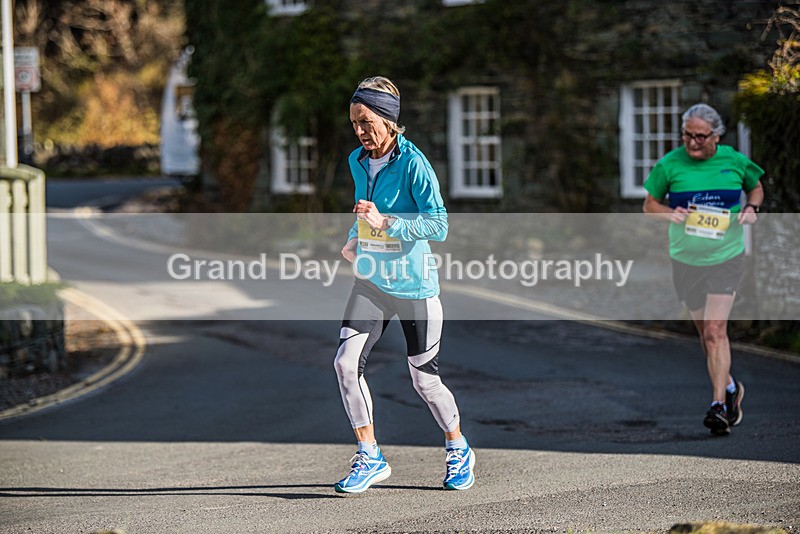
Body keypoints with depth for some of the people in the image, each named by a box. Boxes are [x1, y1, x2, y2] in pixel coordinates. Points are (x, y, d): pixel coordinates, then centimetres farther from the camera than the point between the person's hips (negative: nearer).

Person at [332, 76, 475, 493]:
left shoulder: (413, 164, -15)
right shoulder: (357, 161, 6)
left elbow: (438, 225, -21)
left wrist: (384, 223, -27)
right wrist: (355, 240, 8)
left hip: (414, 287, -5)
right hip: (370, 282, 6)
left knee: (425, 380, 4)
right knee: (347, 361, -13)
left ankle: (458, 450, 29)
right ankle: (370, 457, -3)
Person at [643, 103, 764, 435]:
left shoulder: (734, 161, -2)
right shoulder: (670, 164, -4)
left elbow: (756, 187, 17)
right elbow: (649, 204, 7)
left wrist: (751, 207, -4)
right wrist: (669, 213, -14)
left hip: (726, 258, -2)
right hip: (686, 259, 2)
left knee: (715, 330, -15)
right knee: (704, 331, 13)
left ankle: (719, 406, -15)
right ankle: (730, 387, 36)